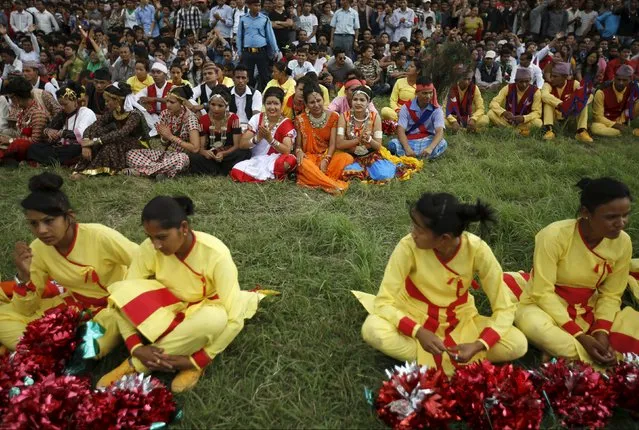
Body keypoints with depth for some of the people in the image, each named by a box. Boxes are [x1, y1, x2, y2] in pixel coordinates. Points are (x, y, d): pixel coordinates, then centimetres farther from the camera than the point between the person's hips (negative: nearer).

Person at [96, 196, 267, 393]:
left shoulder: (216, 255, -29)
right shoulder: (149, 249, -18)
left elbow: (234, 319, -28)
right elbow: (123, 296, -13)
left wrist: (194, 361, -30)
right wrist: (136, 347, -26)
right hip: (169, 313, 3)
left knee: (215, 318, -39)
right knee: (121, 290, -24)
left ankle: (135, 364, -20)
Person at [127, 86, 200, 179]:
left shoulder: (190, 117, -15)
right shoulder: (165, 114, 1)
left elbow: (195, 148, -23)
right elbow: (164, 143, 8)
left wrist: (171, 136, -20)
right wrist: (164, 137, -17)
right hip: (166, 153, 6)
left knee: (181, 159, -42)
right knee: (130, 154, -8)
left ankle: (141, 170, -24)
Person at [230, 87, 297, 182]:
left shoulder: (287, 124, -4)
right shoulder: (257, 118, 2)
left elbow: (287, 151, -17)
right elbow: (242, 144, -5)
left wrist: (269, 138, -30)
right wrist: (257, 138, -24)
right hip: (255, 160, 2)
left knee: (290, 160, -36)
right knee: (236, 172, -28)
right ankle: (273, 176, -12)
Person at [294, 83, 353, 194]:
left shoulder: (333, 117, 0)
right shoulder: (300, 119, 1)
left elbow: (333, 143, -5)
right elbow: (298, 144, 1)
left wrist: (326, 159, -22)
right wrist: (299, 151, -23)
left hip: (328, 155, 1)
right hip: (309, 156, -1)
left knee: (346, 158, -30)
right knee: (303, 164, -37)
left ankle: (317, 181, -35)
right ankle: (333, 185, -43)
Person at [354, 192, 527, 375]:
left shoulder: (477, 249, -24)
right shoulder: (409, 246, -26)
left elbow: (504, 308, -18)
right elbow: (384, 302, -23)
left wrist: (478, 346, -34)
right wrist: (419, 332, -38)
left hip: (460, 321, 1)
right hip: (414, 319, 0)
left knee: (518, 345, -22)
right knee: (372, 330, -32)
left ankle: (430, 360, -14)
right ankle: (460, 364, -18)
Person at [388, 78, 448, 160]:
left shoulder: (436, 109, -5)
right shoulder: (406, 108, -5)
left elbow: (440, 131, -18)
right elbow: (401, 130, -14)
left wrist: (430, 148, -39)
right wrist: (407, 149, -34)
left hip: (427, 141, 1)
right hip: (409, 141, -1)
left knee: (442, 144, -33)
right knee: (393, 144, -30)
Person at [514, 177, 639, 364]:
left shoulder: (622, 242, -10)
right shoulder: (555, 235, -24)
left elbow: (611, 294, -3)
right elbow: (543, 293, -23)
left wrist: (602, 332, -19)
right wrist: (579, 336, -27)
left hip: (588, 311, 5)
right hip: (546, 308, -4)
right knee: (533, 323, -38)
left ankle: (566, 353, -16)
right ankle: (606, 364, -20)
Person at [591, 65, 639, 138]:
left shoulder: (633, 88, -9)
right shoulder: (602, 92, -19)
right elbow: (598, 116, -14)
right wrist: (615, 125, -24)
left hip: (623, 121, 4)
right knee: (595, 128, -39)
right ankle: (628, 131, -24)